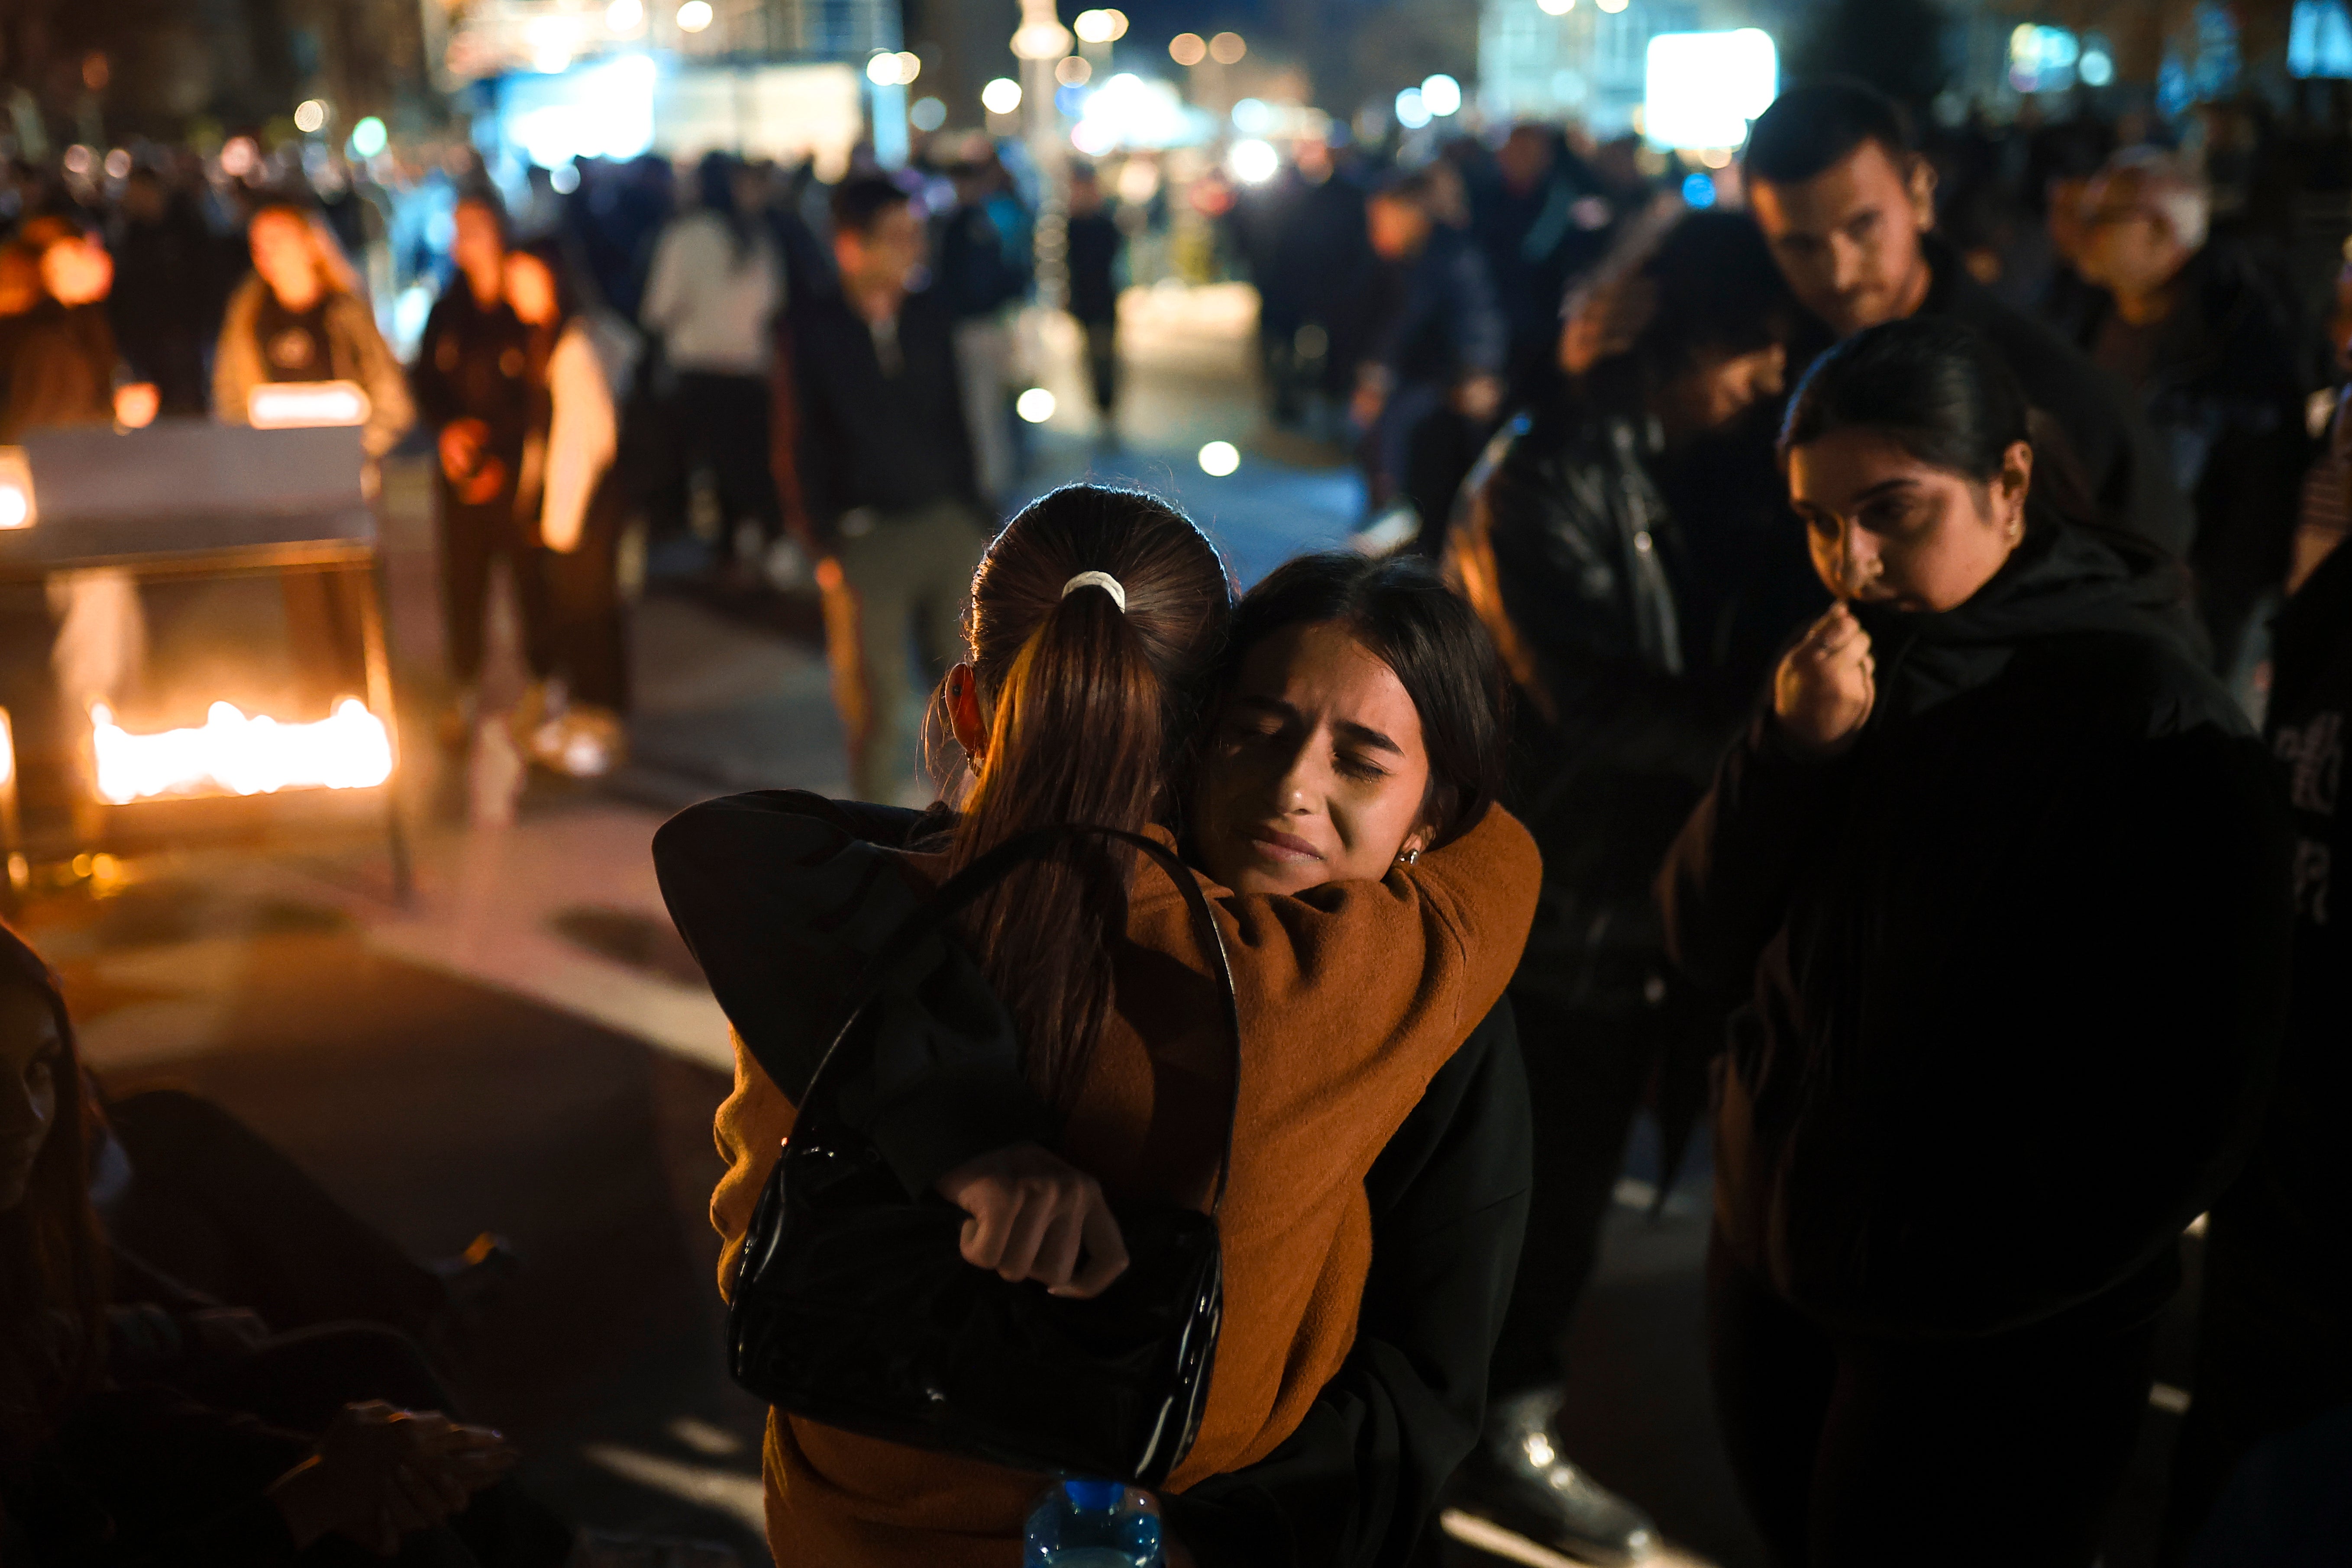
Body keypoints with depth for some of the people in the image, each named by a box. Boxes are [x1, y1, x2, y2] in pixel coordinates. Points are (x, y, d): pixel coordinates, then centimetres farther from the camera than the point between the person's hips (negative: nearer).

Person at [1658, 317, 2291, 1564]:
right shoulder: (1843, 668, 3)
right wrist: (1792, 752, -17)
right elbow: (1706, 939, -1)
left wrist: (1981, 1283, -11)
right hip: (1773, 1263, 6)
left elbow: (2190, 1089, -15)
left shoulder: (2148, 717, -16)